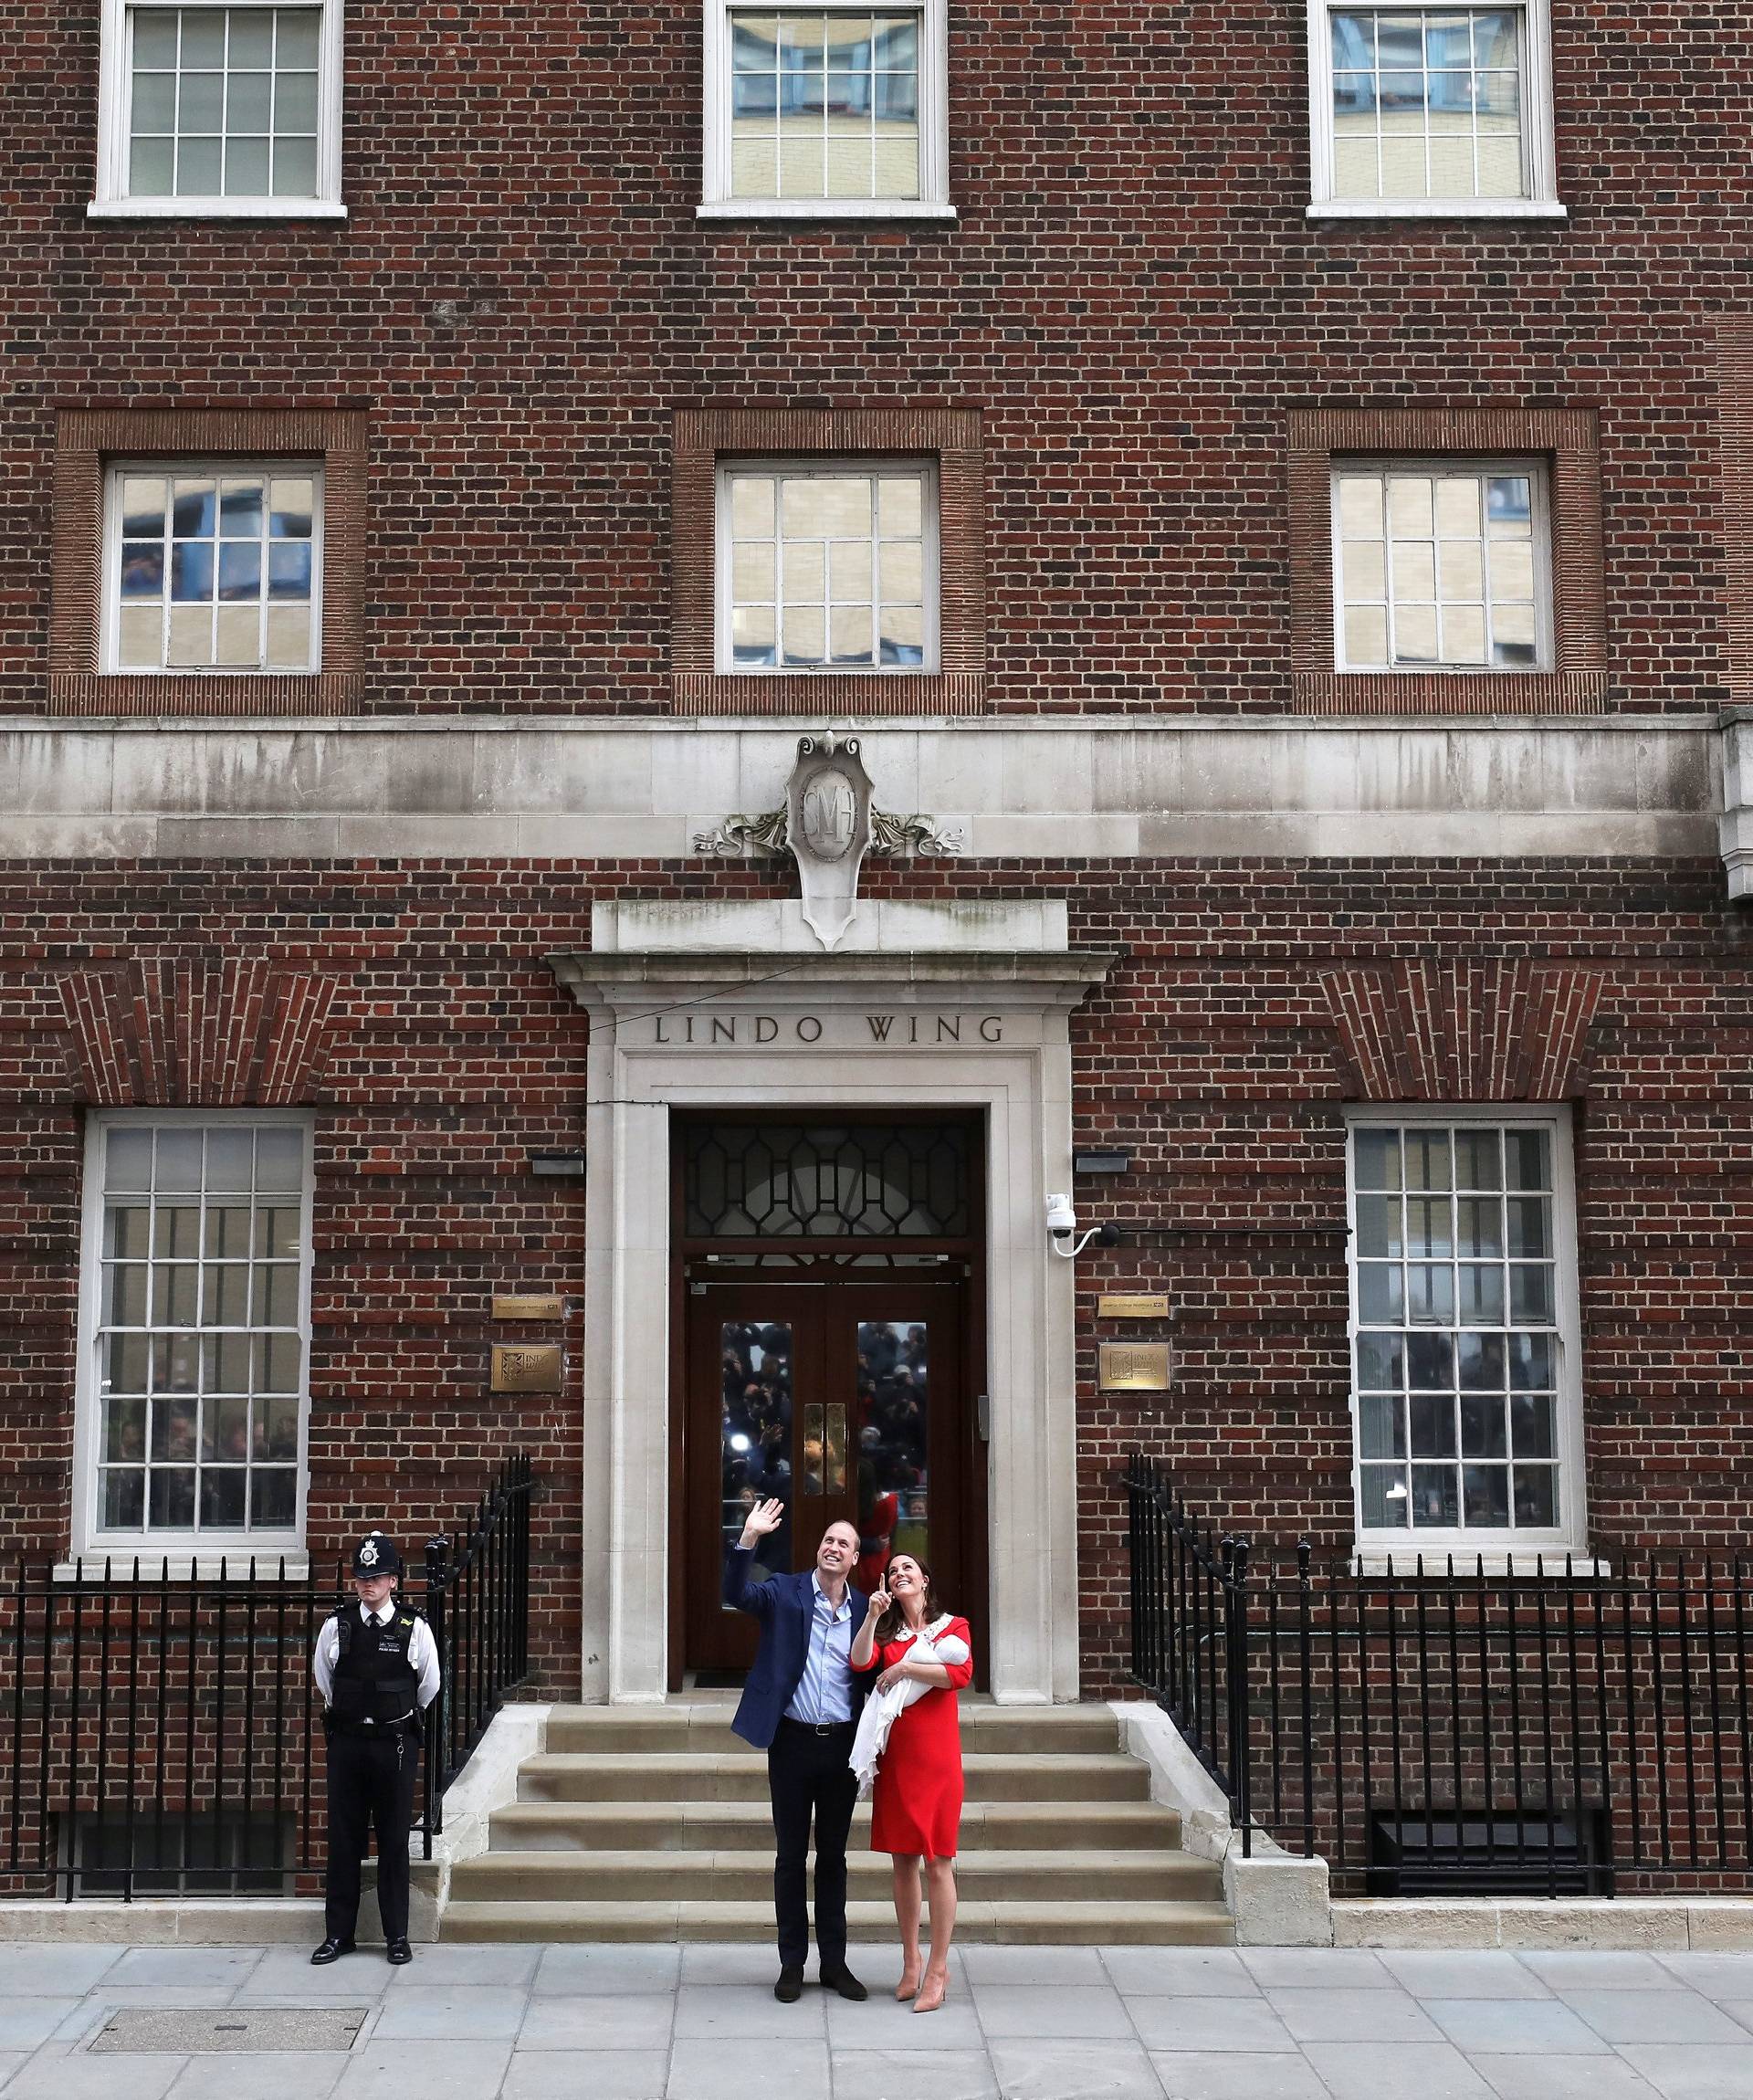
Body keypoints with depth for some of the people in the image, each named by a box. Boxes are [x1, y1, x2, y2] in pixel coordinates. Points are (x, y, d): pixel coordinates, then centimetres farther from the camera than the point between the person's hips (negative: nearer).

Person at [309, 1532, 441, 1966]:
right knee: (343, 1839, 6)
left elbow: (429, 1685, 8)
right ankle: (337, 1934, 14)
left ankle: (397, 1935, 11)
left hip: (395, 1744, -2)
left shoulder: (414, 1628, -4)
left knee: (394, 1841, 4)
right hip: (346, 1742, 2)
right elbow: (323, 1677, 17)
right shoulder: (337, 1626, 1)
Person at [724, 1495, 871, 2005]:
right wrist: (748, 1539, -31)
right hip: (793, 1742, -2)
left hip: (842, 1745, 2)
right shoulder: (785, 1593, -1)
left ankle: (834, 1962, 19)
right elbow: (736, 1594, -18)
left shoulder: (863, 1608, 5)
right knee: (791, 1856, 6)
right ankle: (792, 1963, 15)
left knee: (833, 1856, 11)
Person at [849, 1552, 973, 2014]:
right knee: (903, 1862, 7)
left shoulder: (953, 1626, 6)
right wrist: (872, 1616, -11)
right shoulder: (886, 1631, 15)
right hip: (895, 1757, 4)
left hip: (935, 1757, -4)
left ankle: (938, 1970, 0)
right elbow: (860, 1662, -4)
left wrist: (904, 1668, -9)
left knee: (938, 1863, -5)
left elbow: (960, 1673, -13)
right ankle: (911, 1965, 16)